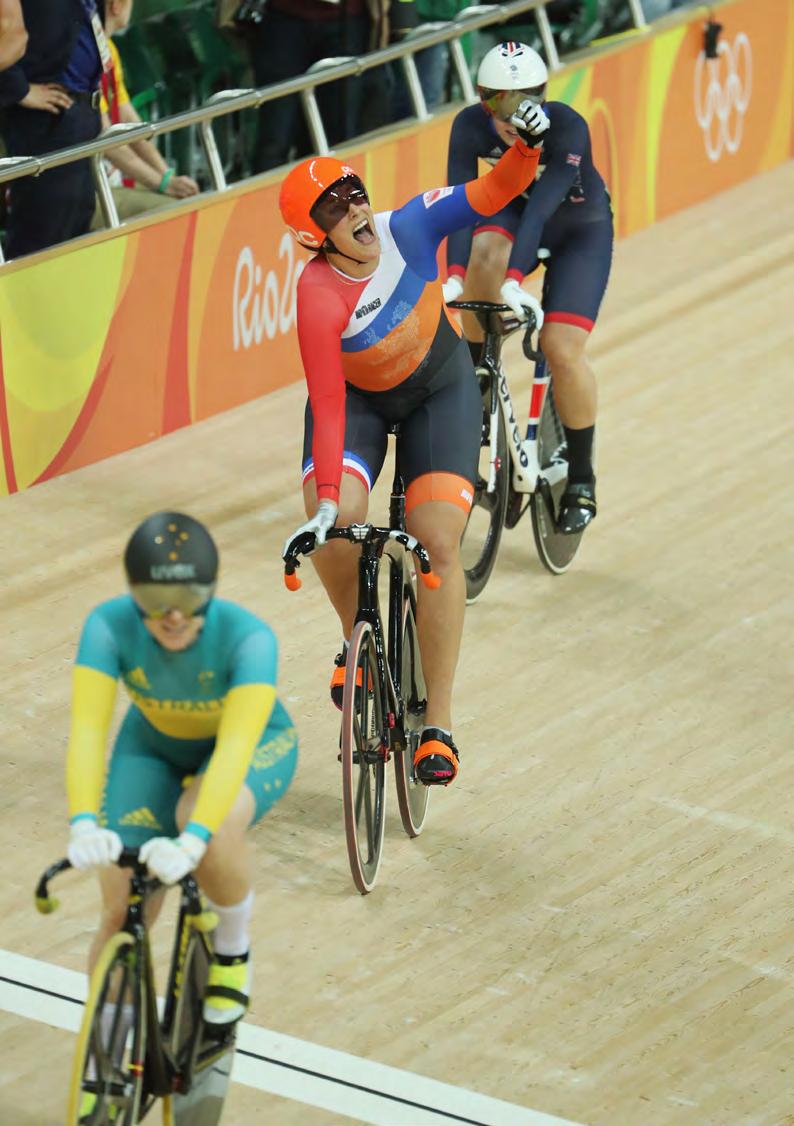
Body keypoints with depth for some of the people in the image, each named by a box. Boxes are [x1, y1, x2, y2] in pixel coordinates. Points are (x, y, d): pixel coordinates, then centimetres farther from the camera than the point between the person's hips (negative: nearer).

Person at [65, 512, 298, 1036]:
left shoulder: (248, 637, -36)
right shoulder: (110, 625, -30)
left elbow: (235, 746, -45)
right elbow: (87, 730, -38)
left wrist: (193, 841, -59)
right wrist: (83, 824, -54)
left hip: (256, 745, -2)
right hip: (154, 749, 2)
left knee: (213, 824, -36)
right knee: (121, 912, -12)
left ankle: (233, 951, -8)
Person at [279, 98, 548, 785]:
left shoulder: (410, 227, -24)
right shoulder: (318, 297, -31)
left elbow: (496, 192, -24)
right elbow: (329, 406, -32)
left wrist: (528, 148, -44)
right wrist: (326, 499, -37)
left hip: (440, 386, 1)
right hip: (358, 397, -1)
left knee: (438, 541, -13)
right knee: (333, 524, -27)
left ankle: (439, 723, -6)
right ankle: (358, 641, 6)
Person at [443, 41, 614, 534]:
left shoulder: (568, 128, -35)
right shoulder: (471, 126, -26)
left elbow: (541, 206, -45)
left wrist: (515, 280, -55)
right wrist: (453, 274, -49)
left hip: (580, 230, -2)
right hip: (514, 212, 3)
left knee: (562, 349, -17)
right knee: (486, 251, -34)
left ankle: (581, 478, 3)